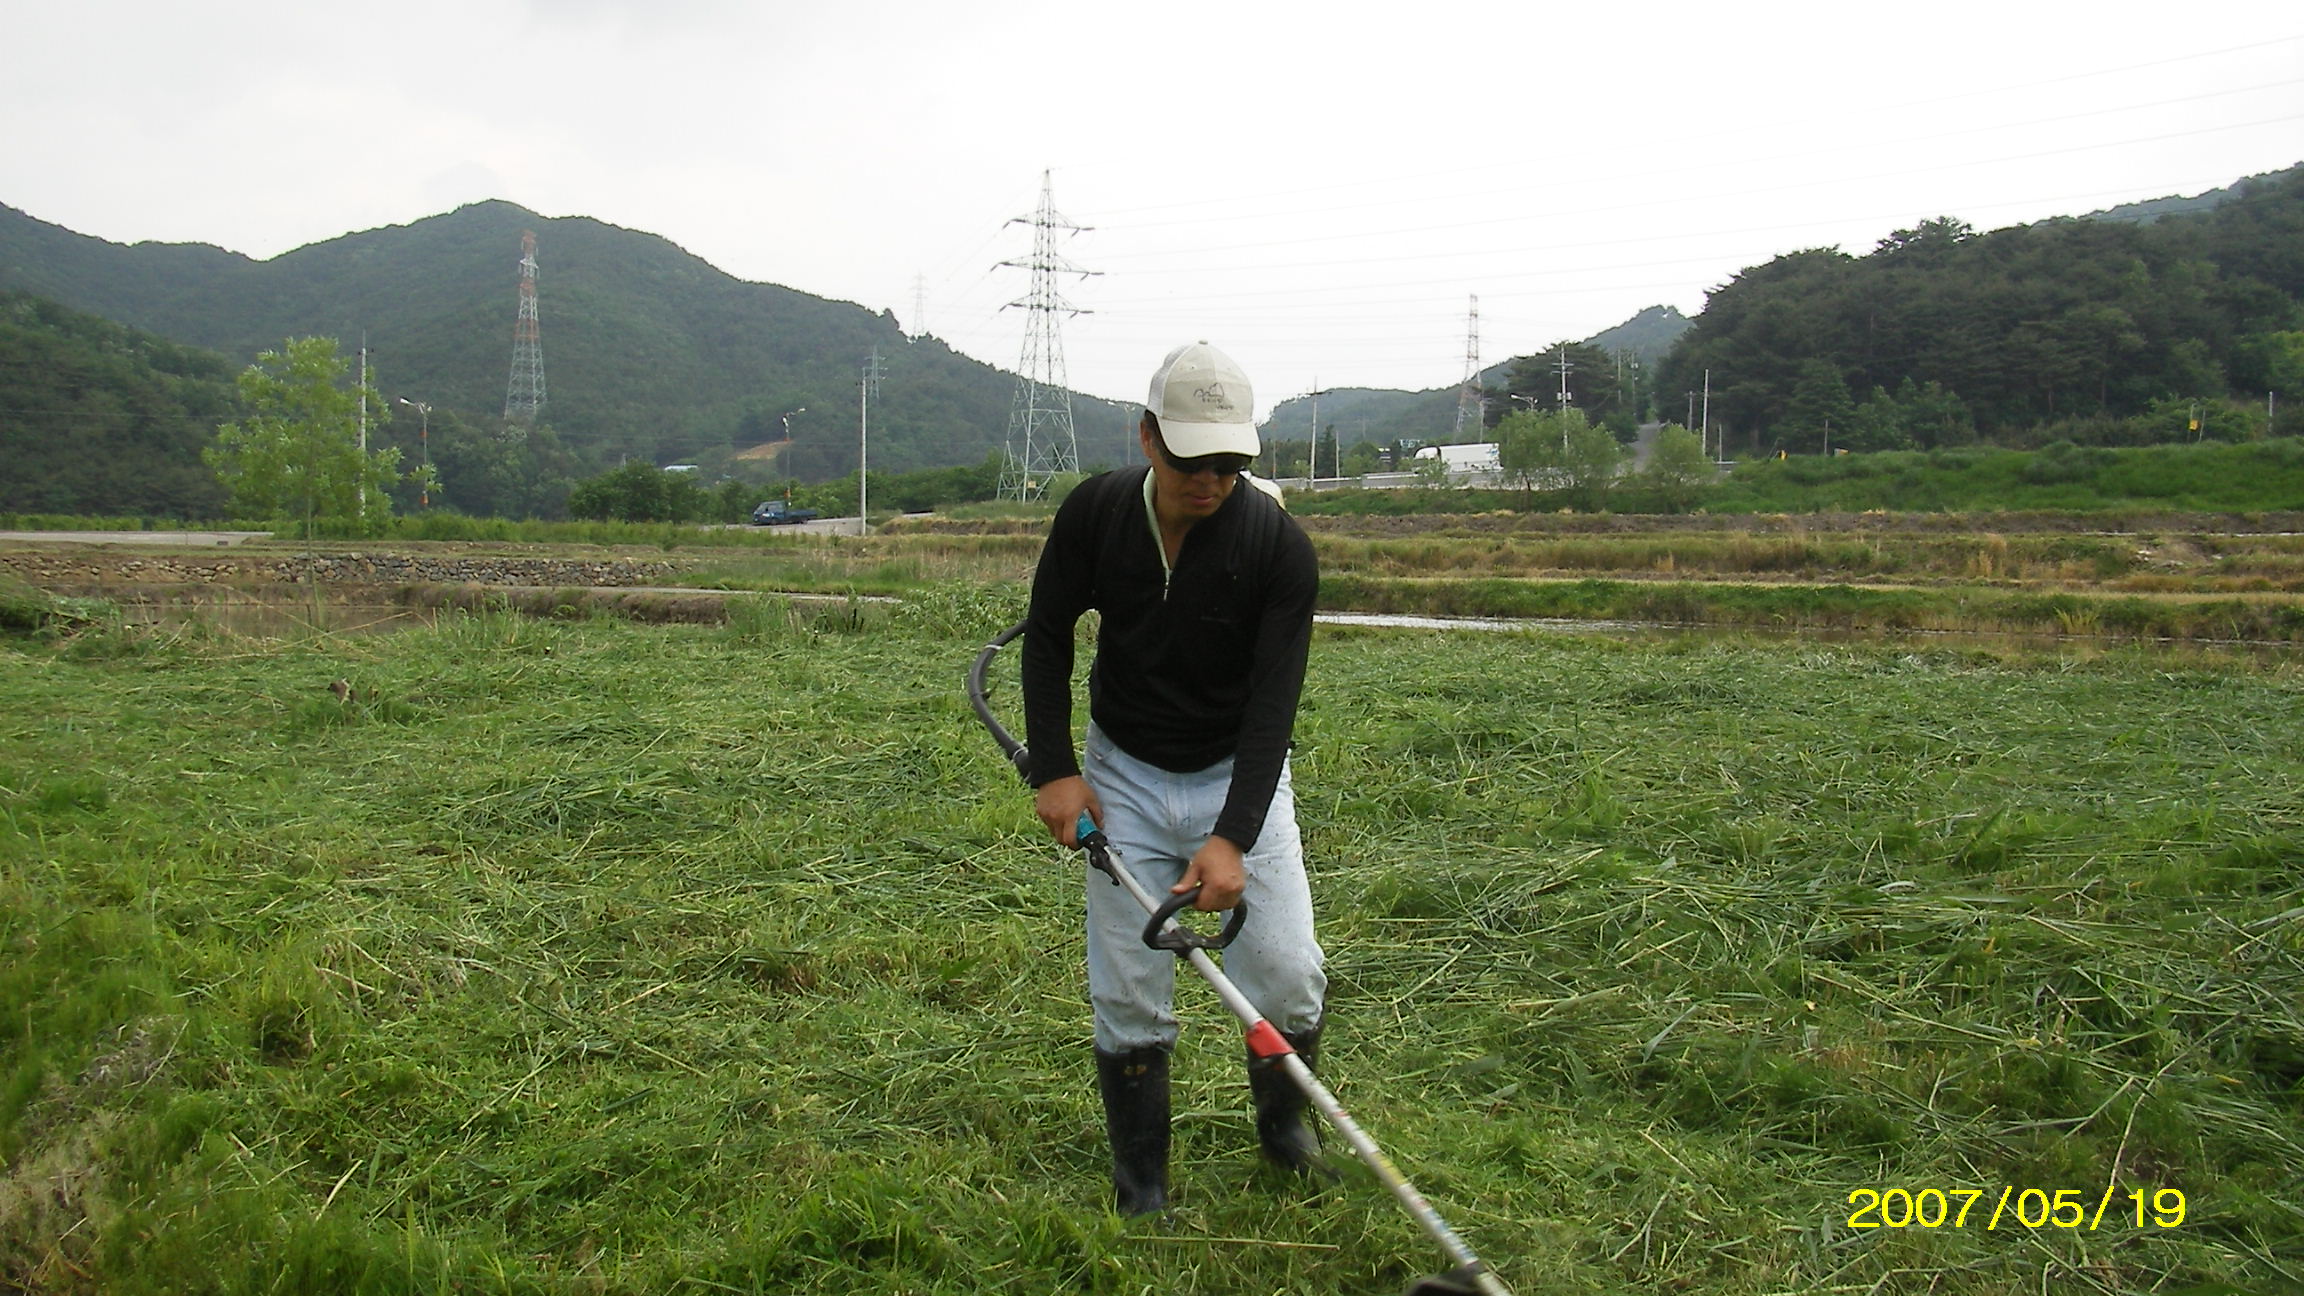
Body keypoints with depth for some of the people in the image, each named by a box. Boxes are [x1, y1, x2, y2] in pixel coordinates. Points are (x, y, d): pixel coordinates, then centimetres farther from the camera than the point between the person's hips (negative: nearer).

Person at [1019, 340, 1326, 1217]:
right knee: (1126, 991, 1)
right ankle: (1141, 1189, 18)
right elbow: (1047, 636, 1)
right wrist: (1053, 769, -6)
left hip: (1239, 775, -1)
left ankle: (1282, 1116, 26)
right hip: (1126, 774, 1)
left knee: (1288, 972, -6)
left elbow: (1273, 702, -23)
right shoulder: (1093, 513, -14)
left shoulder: (1278, 544, -21)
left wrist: (1233, 836, -32)